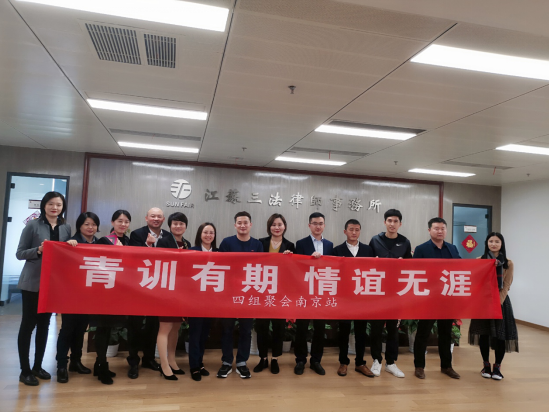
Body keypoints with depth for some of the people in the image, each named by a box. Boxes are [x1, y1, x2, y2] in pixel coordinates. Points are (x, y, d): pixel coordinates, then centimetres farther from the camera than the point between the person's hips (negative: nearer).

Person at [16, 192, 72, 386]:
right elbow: (19, 253, -5)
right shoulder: (33, 225, -5)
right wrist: (38, 250, -22)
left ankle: (38, 366, 25)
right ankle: (25, 370, 15)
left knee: (45, 324, 13)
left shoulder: (66, 228, 5)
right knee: (28, 324, 3)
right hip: (32, 283, -4)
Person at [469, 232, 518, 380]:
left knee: (500, 334, 1)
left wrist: (497, 303, -14)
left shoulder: (508, 263, 0)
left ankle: (497, 367, 15)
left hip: (501, 301, 0)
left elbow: (506, 286, -5)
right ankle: (486, 365, 20)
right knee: (483, 333, 5)